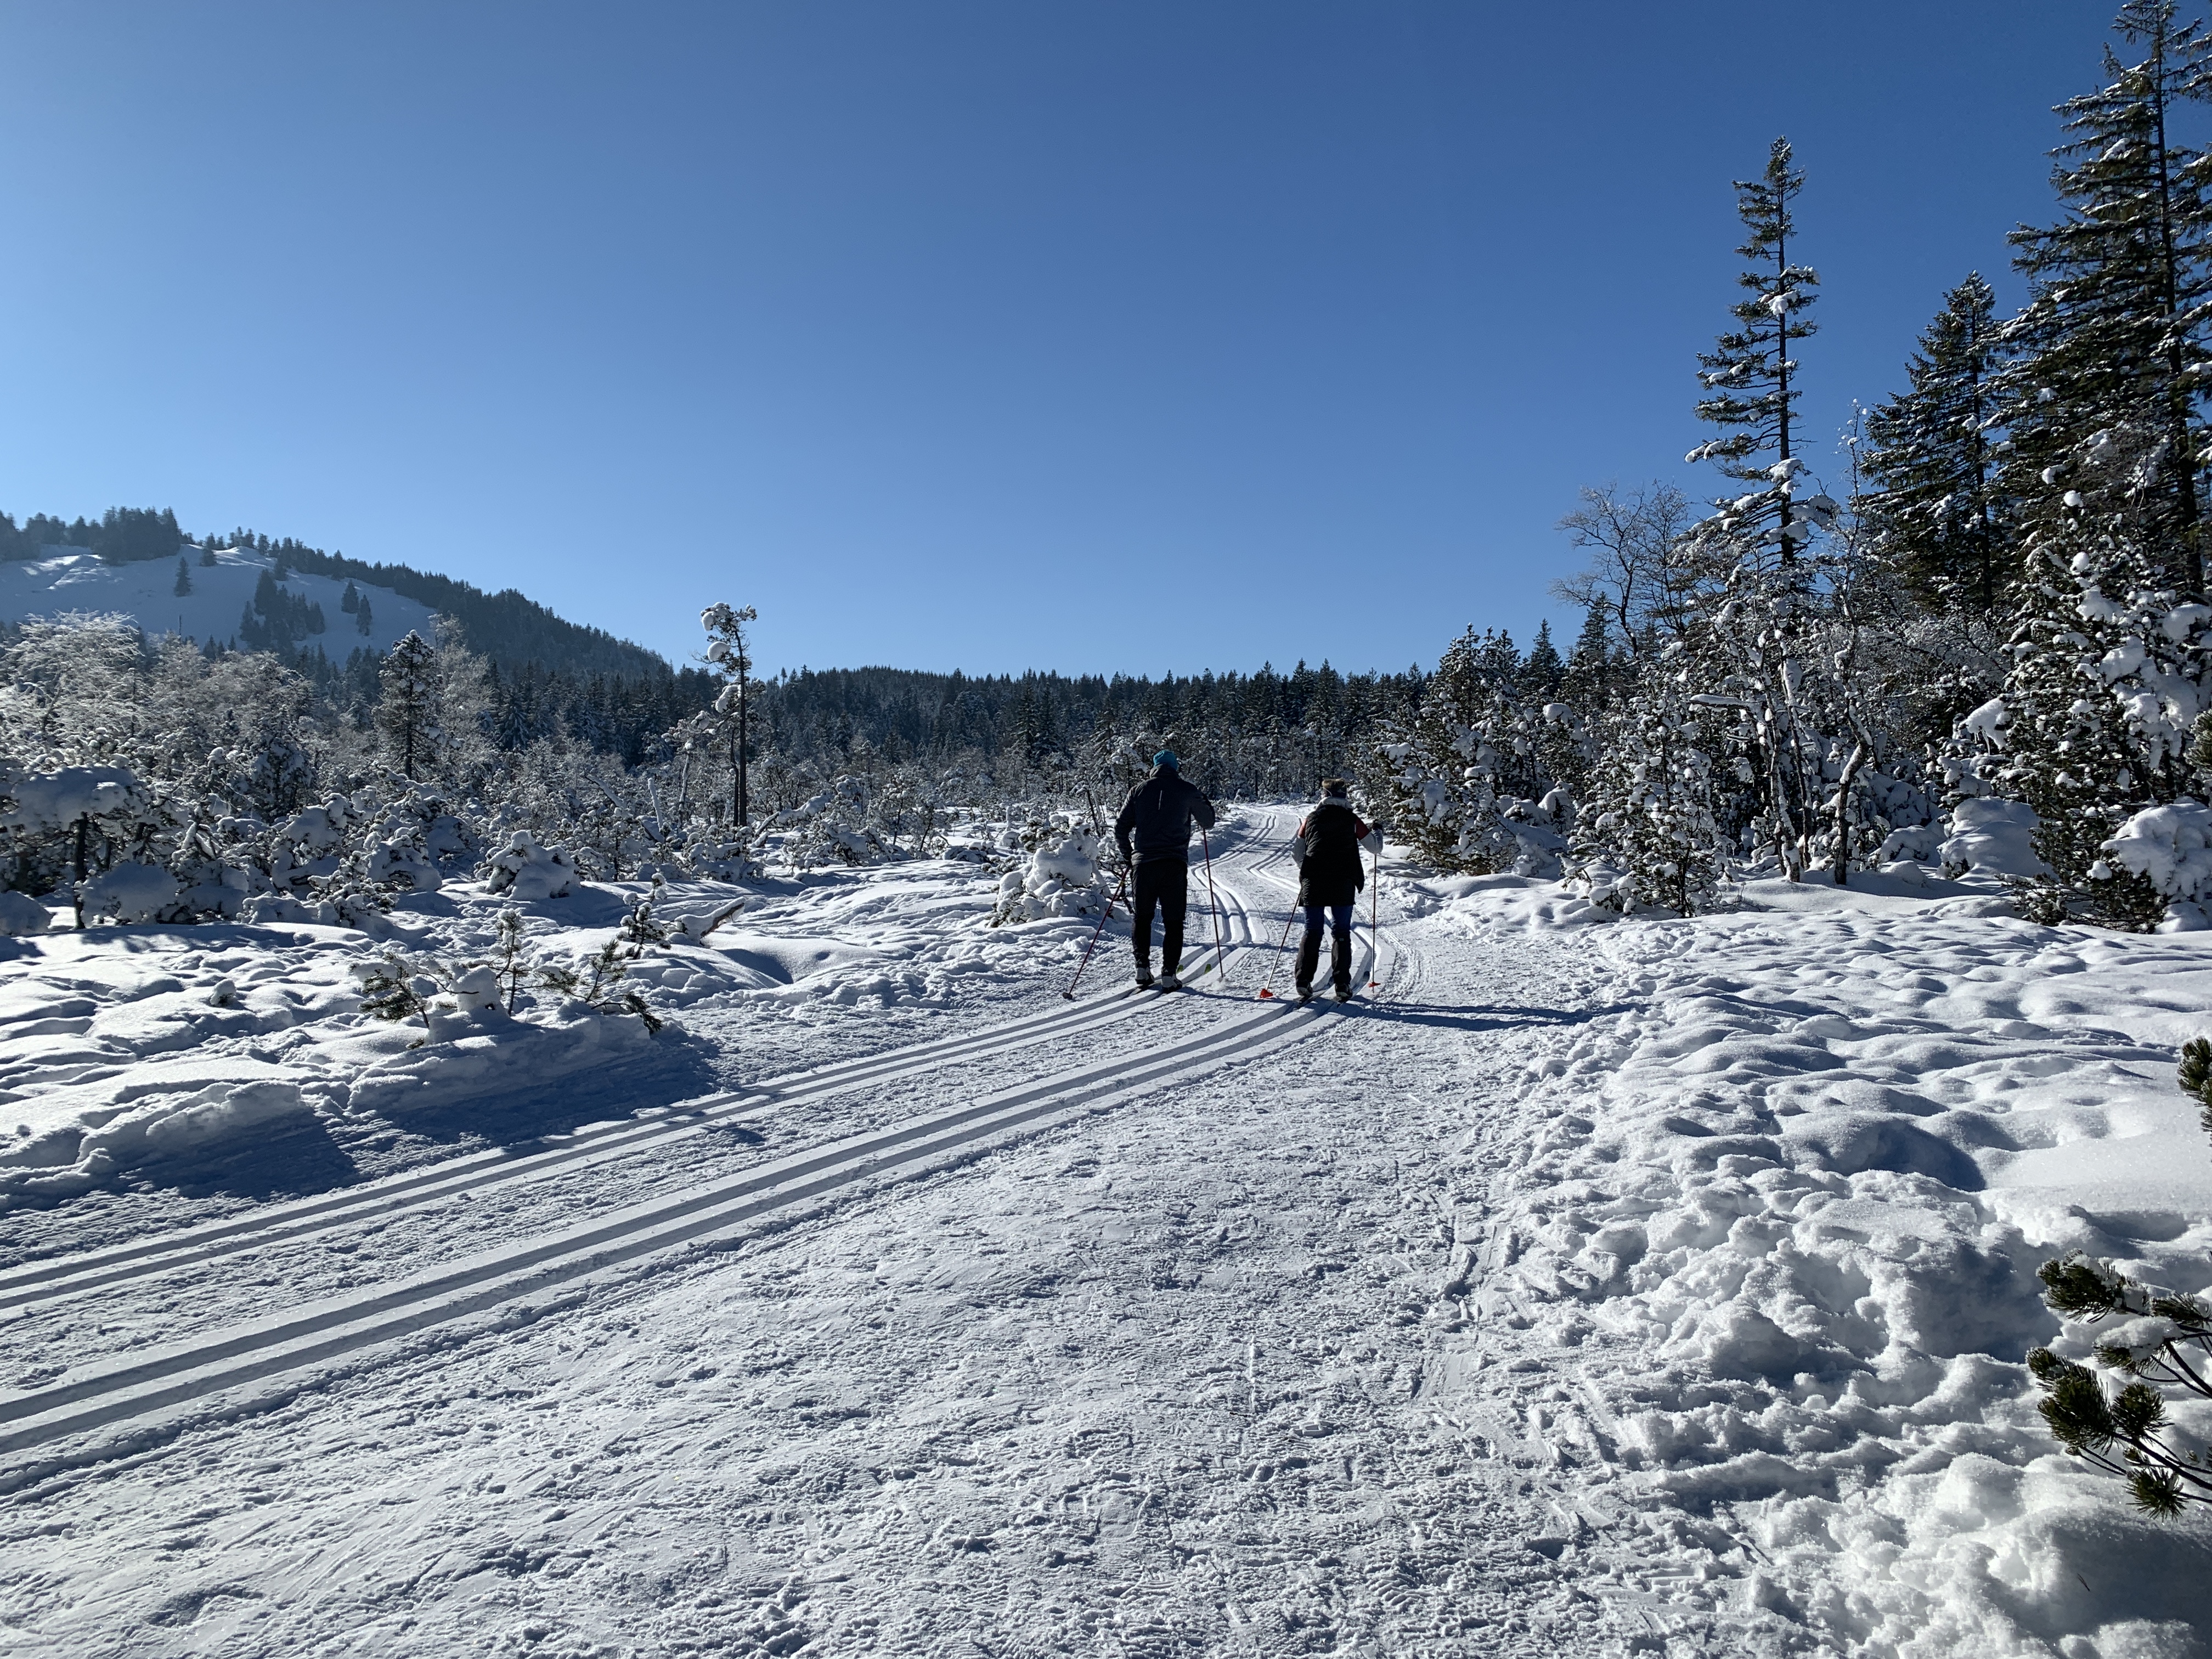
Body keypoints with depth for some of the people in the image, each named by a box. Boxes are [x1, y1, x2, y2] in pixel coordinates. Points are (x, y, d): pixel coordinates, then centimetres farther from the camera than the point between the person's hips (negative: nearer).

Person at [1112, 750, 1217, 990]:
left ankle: (1142, 969, 12)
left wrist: (1128, 857, 20)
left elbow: (1120, 828, 7)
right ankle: (1169, 975, 0)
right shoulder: (1187, 790, 3)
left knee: (1142, 917, 16)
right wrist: (1204, 799, 30)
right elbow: (1209, 822, 13)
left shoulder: (1139, 790, 8)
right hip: (1174, 865, -2)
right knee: (1173, 921, 5)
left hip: (1143, 863, 2)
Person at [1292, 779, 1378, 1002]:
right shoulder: (1351, 820, 2)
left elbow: (1296, 852, 13)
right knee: (1342, 933, 6)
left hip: (1313, 884, 2)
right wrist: (1378, 834, 32)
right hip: (1343, 885, -2)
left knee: (1312, 932, 7)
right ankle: (1342, 986, 0)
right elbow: (1376, 846, 10)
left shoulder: (1311, 818, 9)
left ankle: (1304, 982, -4)